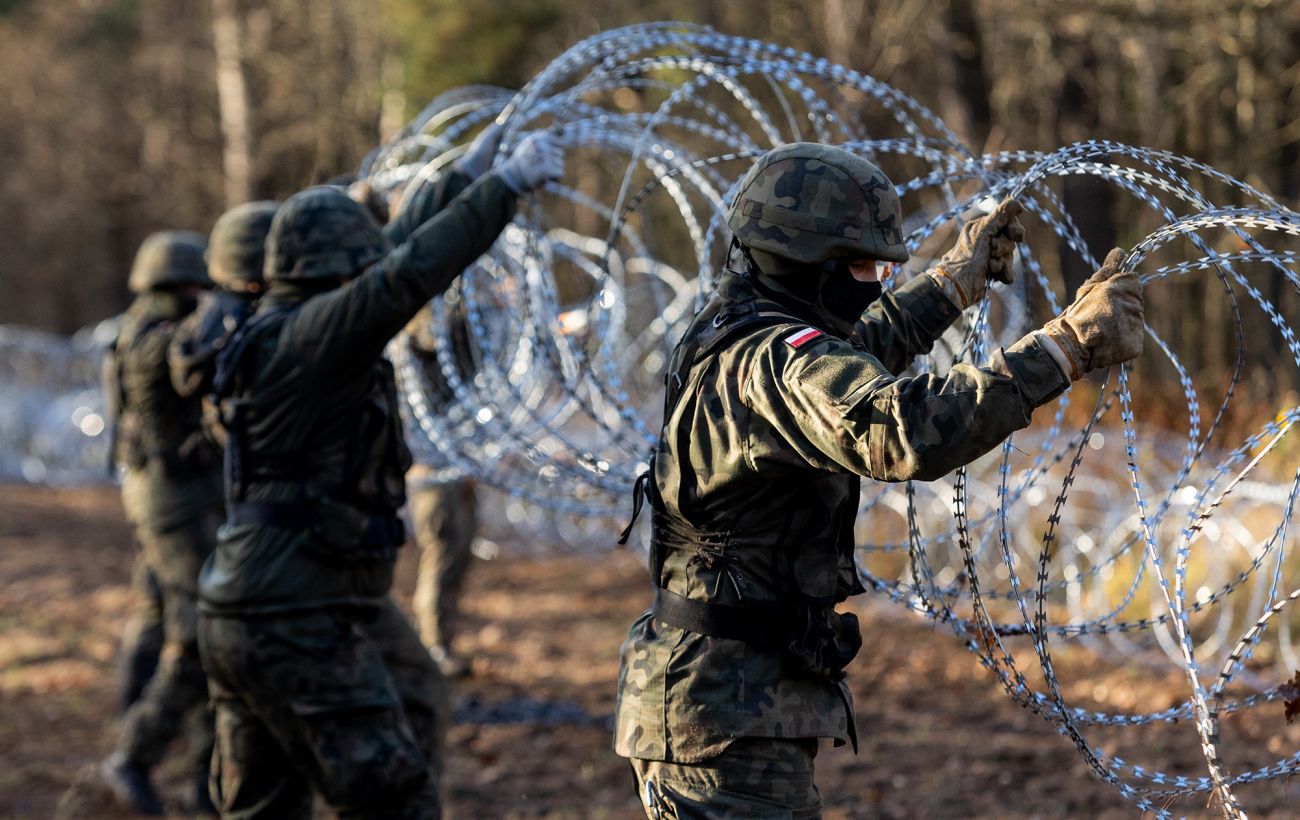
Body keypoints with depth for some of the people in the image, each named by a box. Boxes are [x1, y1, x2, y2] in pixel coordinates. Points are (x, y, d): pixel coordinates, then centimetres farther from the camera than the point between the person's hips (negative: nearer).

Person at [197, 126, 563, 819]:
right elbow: (409, 273, -27)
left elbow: (389, 257, 26)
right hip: (298, 629, -10)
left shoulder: (278, 331, 13)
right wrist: (505, 185, -21)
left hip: (240, 620, 10)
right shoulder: (309, 334, -14)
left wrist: (458, 177, 35)